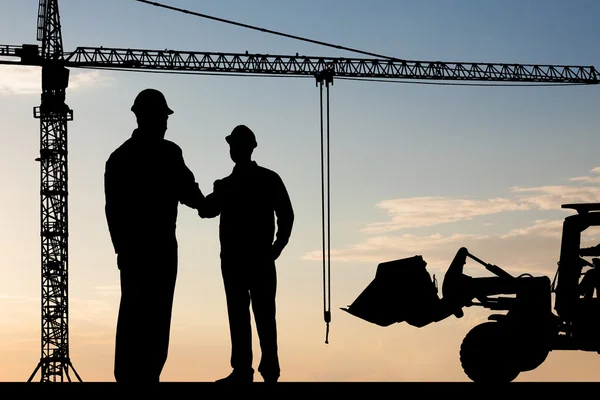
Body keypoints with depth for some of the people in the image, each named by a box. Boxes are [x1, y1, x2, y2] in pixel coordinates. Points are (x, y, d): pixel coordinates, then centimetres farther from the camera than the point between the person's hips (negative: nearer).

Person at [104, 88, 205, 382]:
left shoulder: (118, 156, 12)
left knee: (131, 313, 11)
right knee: (156, 314, -5)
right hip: (158, 245, -6)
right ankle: (145, 374, -9)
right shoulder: (166, 153, -7)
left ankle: (127, 374, 11)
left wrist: (120, 245, 17)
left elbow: (112, 207, 11)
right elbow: (188, 195, -7)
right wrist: (203, 202, 15)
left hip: (129, 246, 6)